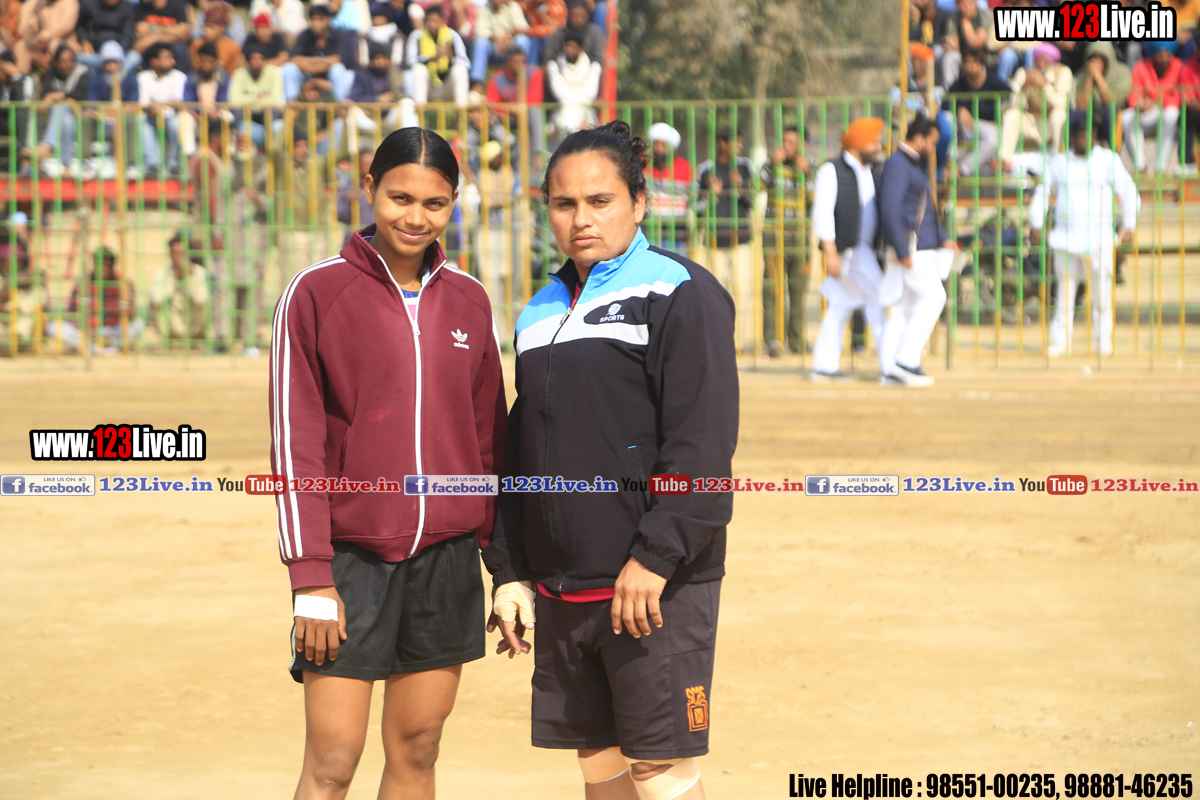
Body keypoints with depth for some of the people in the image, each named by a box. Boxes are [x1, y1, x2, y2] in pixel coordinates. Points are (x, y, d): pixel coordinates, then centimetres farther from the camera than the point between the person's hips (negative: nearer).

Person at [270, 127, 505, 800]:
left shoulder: (468, 300, 8)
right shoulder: (317, 293, -4)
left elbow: (488, 436, 13)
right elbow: (296, 443, -6)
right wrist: (312, 580, -11)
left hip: (447, 561, 4)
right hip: (352, 560, -4)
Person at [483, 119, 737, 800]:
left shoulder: (681, 294, -5)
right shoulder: (541, 312, 17)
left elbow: (703, 443, -13)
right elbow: (520, 454, 21)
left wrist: (656, 557, -19)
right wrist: (509, 570, 13)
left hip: (657, 588, -7)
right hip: (561, 590, 7)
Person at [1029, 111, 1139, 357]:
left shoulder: (1109, 160, 5)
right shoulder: (1059, 162, 11)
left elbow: (1128, 193, 6)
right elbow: (1042, 193, 19)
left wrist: (1129, 226, 0)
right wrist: (1037, 225, 10)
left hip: (1099, 238, -2)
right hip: (1066, 238, 2)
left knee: (1101, 291, -3)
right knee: (1064, 290, 1)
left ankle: (1103, 341, 6)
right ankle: (1060, 342, 6)